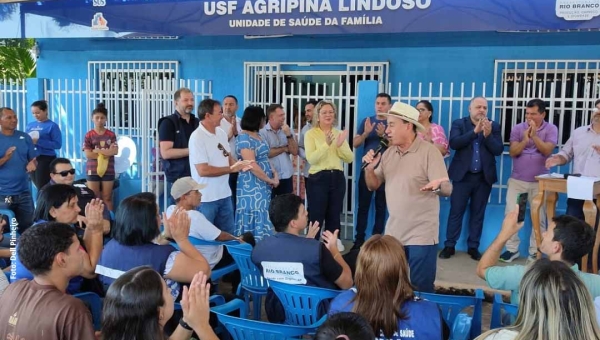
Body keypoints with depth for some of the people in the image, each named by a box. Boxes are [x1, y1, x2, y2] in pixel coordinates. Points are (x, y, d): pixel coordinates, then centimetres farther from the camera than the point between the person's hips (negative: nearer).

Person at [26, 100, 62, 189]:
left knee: (42, 188, -5)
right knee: (39, 187, 14)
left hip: (46, 159, -6)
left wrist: (38, 141, -21)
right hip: (31, 159, 6)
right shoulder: (29, 125, 11)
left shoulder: (52, 126, -6)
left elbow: (58, 144, -15)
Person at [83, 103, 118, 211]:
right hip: (93, 170, -1)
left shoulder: (111, 135, 4)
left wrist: (97, 150, -12)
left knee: (107, 198, 5)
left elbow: (115, 151, -8)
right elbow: (88, 154, -8)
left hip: (108, 170, 1)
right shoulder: (89, 135, 0)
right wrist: (106, 153, -9)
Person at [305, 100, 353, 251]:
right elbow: (311, 159, -16)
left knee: (334, 215, 11)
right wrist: (326, 144, -25)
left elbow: (350, 159, 3)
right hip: (318, 178, -4)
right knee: (316, 216, -3)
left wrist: (340, 145, -13)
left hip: (337, 178, 5)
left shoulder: (339, 133, 12)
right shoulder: (311, 134, -2)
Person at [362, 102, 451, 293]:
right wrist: (369, 168, -10)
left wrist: (438, 186, -41)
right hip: (393, 232, 6)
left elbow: (447, 190, -18)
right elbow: (373, 186, 10)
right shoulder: (389, 153, 7)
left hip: (421, 234, -6)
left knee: (421, 289, 0)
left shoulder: (429, 151, -11)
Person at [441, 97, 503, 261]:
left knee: (478, 214, 9)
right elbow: (454, 143, -17)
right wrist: (475, 131, -24)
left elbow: (498, 150, -4)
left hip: (484, 177, 2)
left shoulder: (494, 126, 5)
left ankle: (473, 247, 18)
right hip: (463, 175, -2)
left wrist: (488, 135, -20)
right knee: (456, 212, 2)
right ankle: (449, 245, 11)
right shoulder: (459, 123, 0)